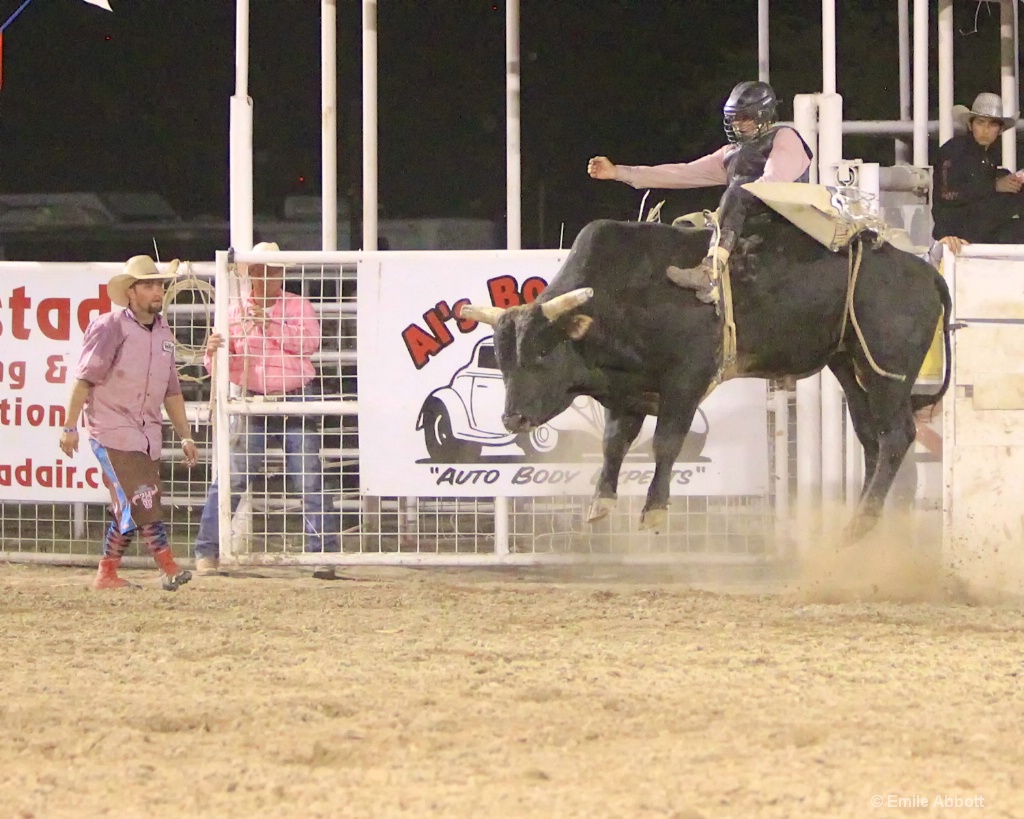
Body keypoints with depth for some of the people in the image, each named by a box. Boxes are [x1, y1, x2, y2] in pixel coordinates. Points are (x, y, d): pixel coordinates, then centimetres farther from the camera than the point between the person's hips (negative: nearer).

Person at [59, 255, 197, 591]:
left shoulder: (163, 334, 12)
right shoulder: (111, 328, -9)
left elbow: (171, 390, 19)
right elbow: (84, 380, -11)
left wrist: (185, 436, 17)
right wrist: (70, 427, -15)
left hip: (148, 433, 7)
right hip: (113, 431, -7)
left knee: (128, 511, 6)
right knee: (141, 501, -14)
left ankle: (107, 573, 15)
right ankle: (169, 569, -18)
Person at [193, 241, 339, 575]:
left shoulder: (298, 307, 7)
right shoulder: (234, 312, 7)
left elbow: (310, 342, -11)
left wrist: (269, 324, -17)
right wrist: (213, 353, -19)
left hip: (296, 402, 0)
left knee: (310, 480, 2)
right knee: (231, 478, -6)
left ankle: (324, 548, 8)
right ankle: (207, 552, -3)